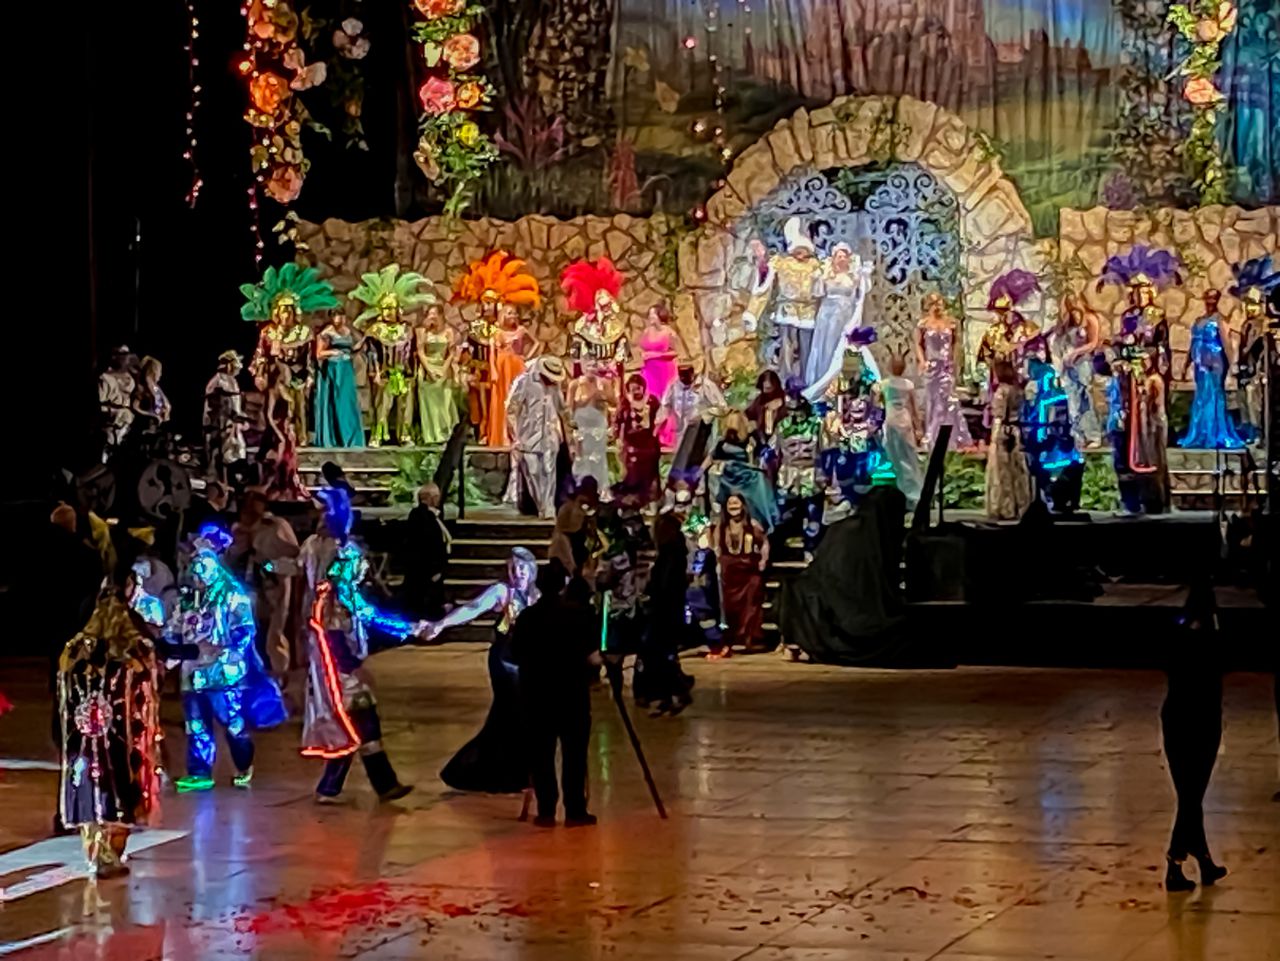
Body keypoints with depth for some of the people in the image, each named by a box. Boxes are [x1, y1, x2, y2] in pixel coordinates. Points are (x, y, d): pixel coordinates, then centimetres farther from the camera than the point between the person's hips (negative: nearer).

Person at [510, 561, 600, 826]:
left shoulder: (526, 617, -2)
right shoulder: (579, 613, -7)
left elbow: (517, 657, 1)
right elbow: (592, 657, -10)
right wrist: (596, 659, 11)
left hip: (536, 694, 1)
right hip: (573, 694, -1)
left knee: (541, 755, 7)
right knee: (574, 754, 5)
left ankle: (546, 811, 7)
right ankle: (575, 811, 5)